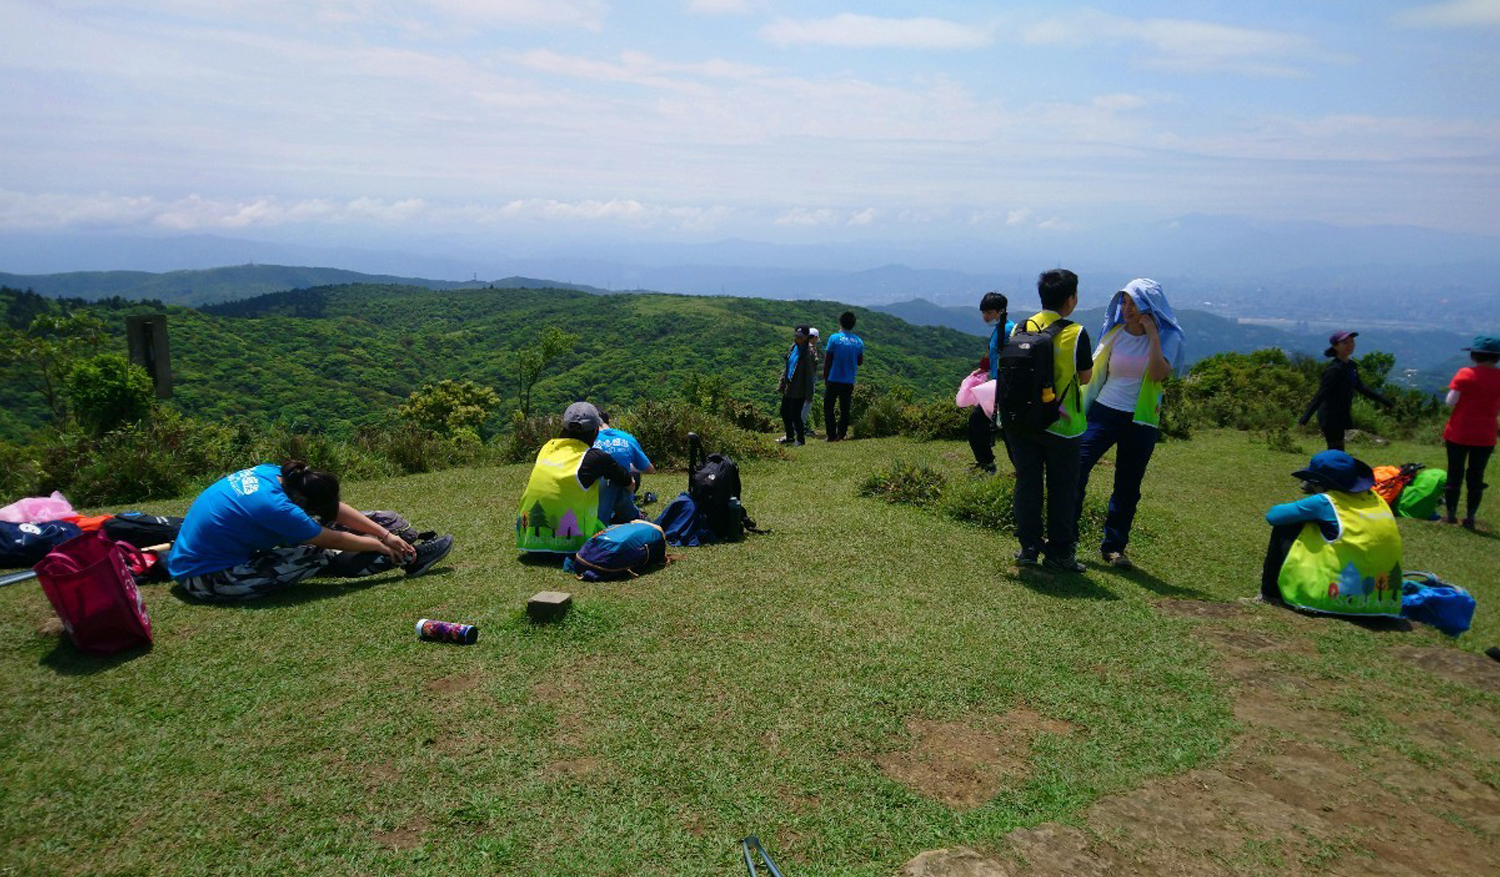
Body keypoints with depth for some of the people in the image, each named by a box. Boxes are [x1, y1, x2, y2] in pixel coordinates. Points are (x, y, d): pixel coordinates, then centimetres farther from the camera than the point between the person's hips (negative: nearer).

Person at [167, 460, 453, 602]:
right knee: (316, 556, -15)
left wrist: (386, 534, -3)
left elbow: (335, 508, -1)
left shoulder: (272, 473, -7)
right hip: (206, 579, -9)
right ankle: (408, 559, -6)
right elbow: (335, 540, -17)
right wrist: (380, 544, -3)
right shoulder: (273, 506, -30)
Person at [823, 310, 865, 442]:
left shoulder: (834, 338, -8)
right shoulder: (859, 341, 2)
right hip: (849, 381, 3)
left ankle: (831, 435, 1)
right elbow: (860, 362, 11)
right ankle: (842, 434, 10)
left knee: (828, 407, 6)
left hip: (834, 379, -3)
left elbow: (827, 361, -5)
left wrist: (825, 378, 4)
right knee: (845, 409, 11)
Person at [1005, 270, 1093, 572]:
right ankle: (1059, 551, 14)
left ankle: (1029, 547, 15)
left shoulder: (1020, 329, -1)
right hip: (1060, 423, -3)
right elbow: (1085, 377, -2)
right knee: (1062, 488, 9)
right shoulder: (1075, 334, -13)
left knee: (1027, 483, 11)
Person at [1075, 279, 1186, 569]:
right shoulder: (1115, 332, 1)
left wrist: (1153, 335, -20)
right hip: (1105, 412, 1)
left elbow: (1159, 374, -21)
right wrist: (1083, 409, 6)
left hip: (1142, 421, -1)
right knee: (1076, 469, -13)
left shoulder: (1168, 337, -4)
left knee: (1128, 486, 6)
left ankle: (1114, 547, 19)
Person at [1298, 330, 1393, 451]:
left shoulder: (1351, 366, 8)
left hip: (1342, 416, 9)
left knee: (1337, 451, 15)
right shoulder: (1334, 369, -19)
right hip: (1331, 417, -9)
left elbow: (1360, 388, 22)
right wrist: (1305, 417, -33)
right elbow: (1320, 395, -24)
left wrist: (1384, 401, 30)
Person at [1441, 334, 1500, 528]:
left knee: (1455, 473, 7)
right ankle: (1470, 517, 12)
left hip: (1459, 434, -2)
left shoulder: (1465, 374, -10)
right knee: (1476, 476, 9)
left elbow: (1451, 402, -13)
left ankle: (1451, 514, 11)